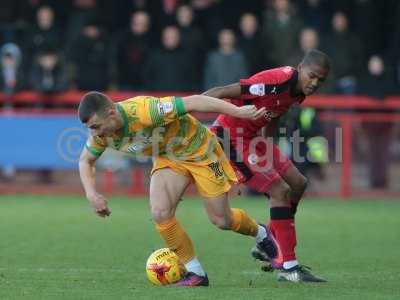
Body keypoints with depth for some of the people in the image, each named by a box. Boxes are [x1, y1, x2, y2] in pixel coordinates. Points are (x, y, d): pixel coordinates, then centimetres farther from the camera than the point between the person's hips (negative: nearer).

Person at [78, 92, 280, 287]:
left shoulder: (144, 111, -39)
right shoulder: (100, 132, -17)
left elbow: (193, 102, -34)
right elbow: (85, 161, 3)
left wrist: (238, 112, -31)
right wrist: (91, 194, -14)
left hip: (198, 150, -5)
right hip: (167, 159, 5)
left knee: (221, 221, 4)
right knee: (160, 213, -20)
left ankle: (260, 234, 38)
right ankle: (195, 272, -4)